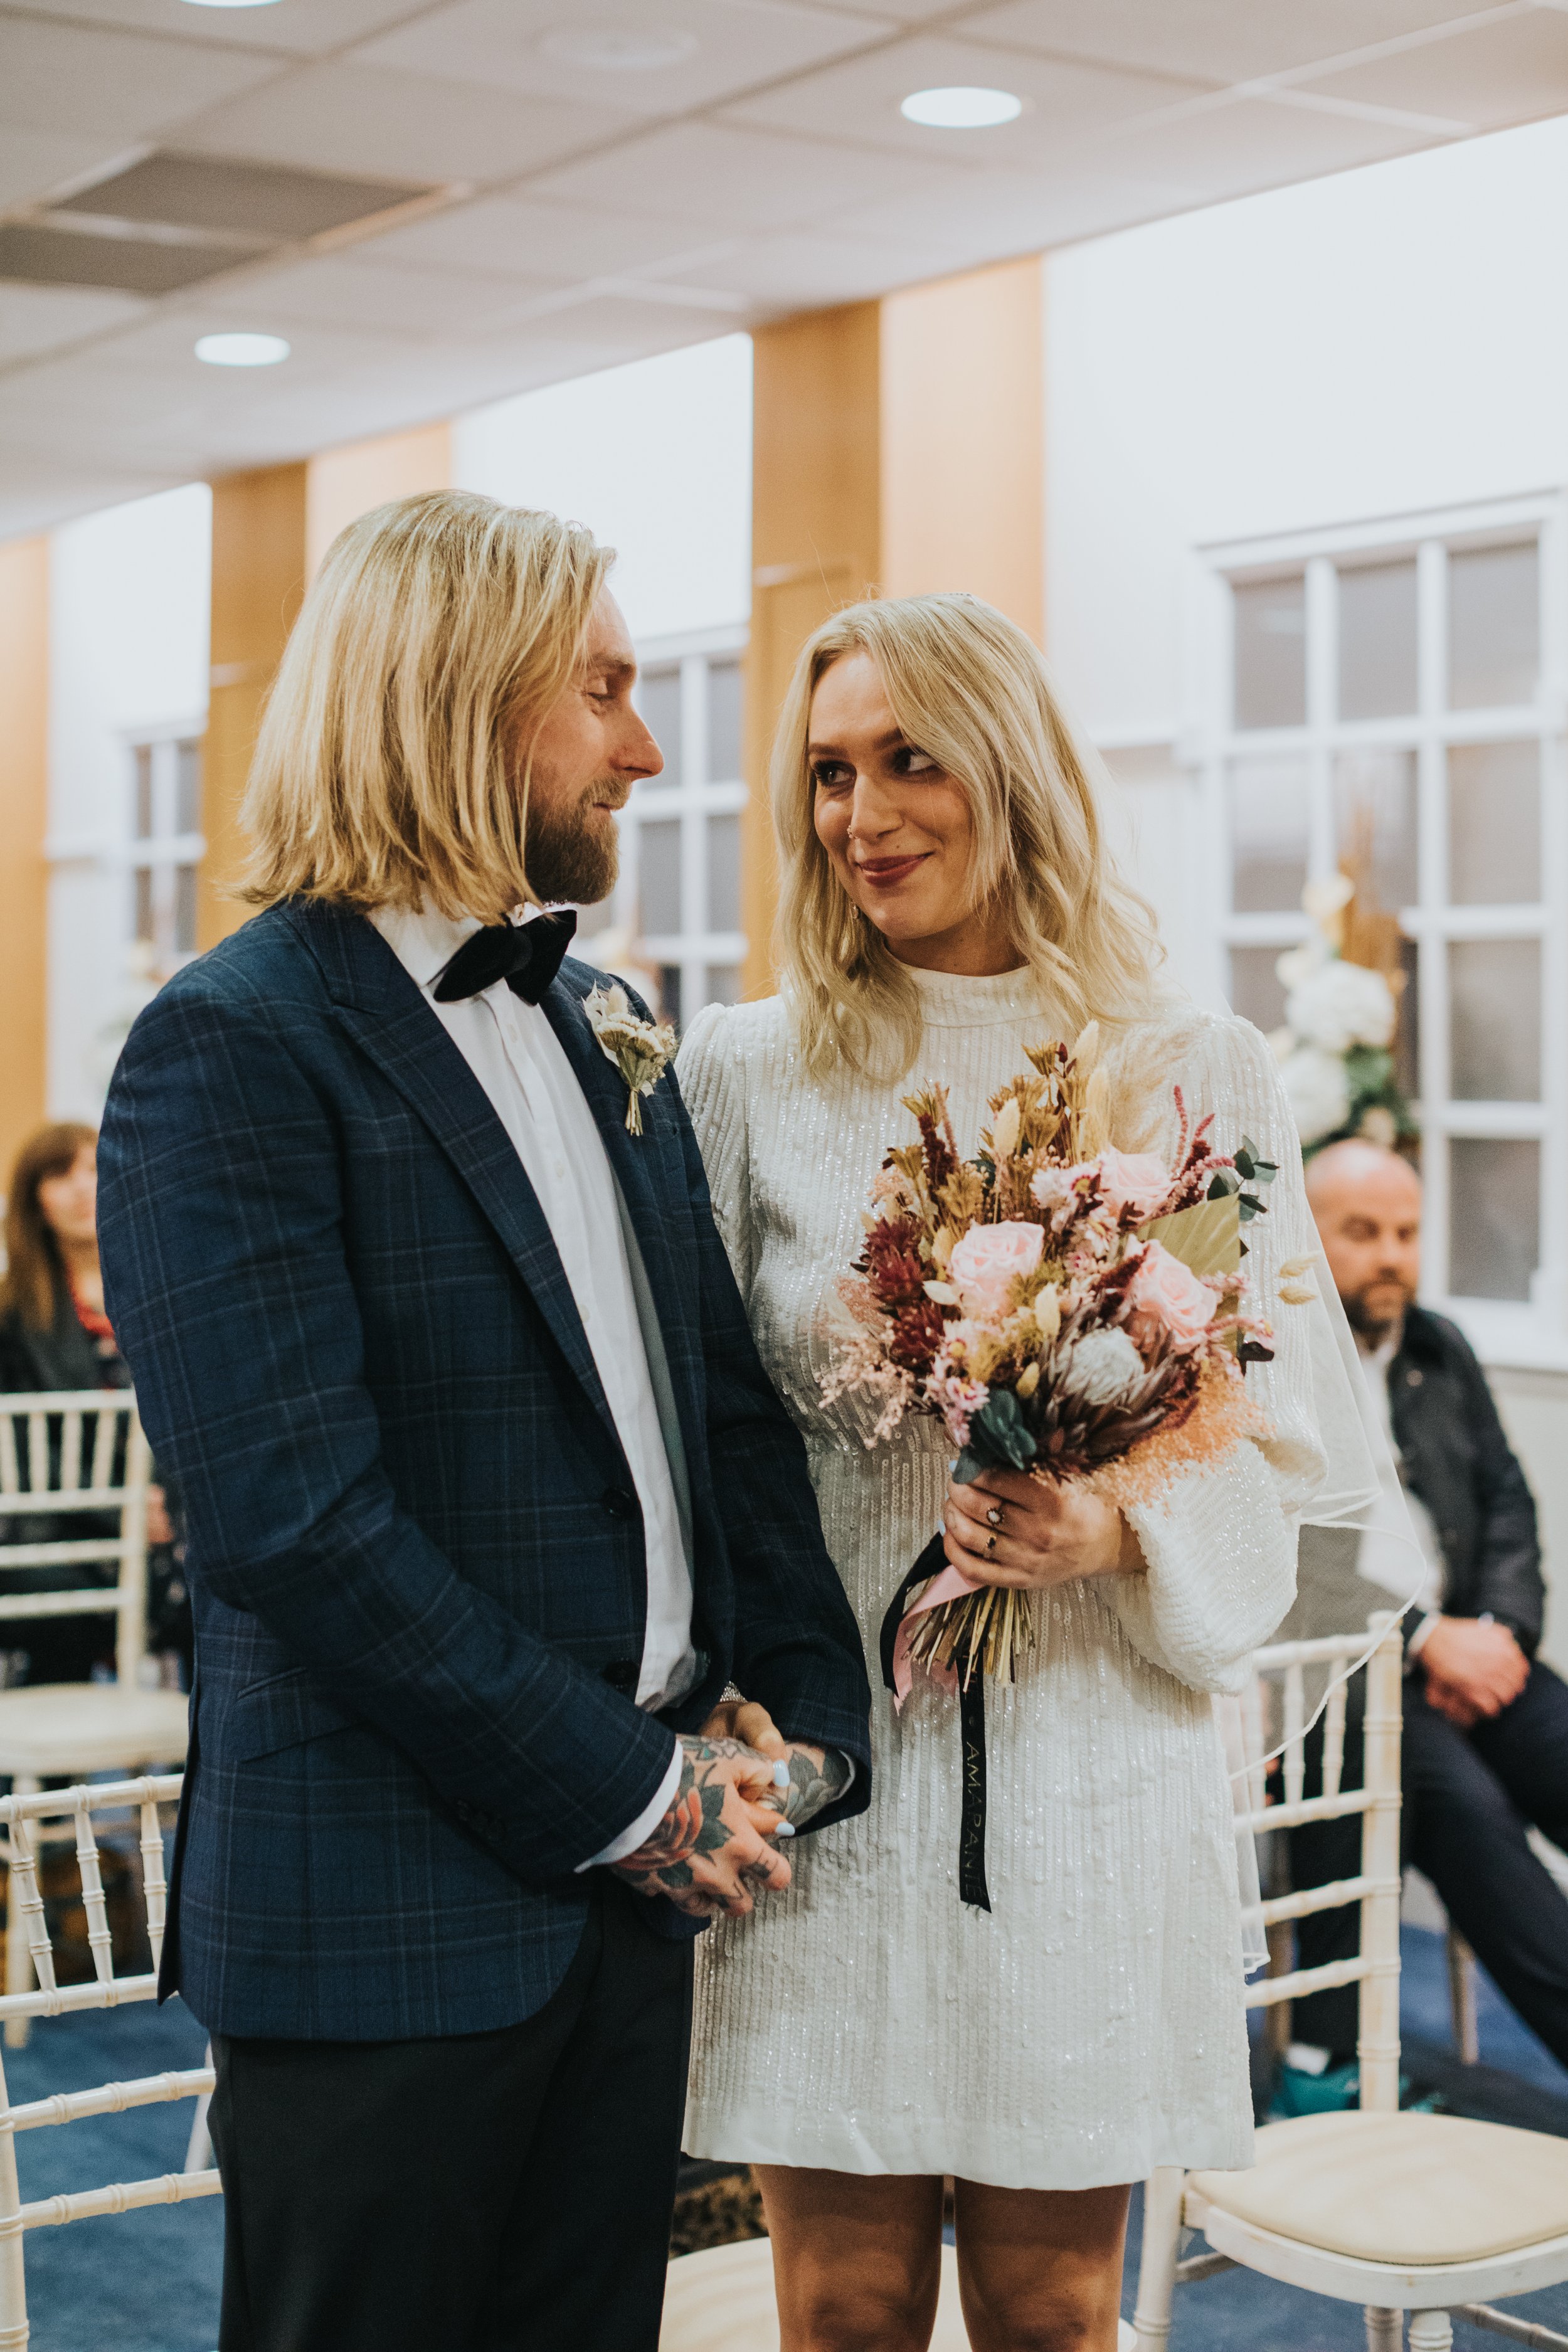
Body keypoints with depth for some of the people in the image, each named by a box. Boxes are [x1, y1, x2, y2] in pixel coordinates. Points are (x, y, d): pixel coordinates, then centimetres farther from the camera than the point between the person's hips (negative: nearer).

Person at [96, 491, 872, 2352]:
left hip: (634, 1890, 7)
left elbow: (730, 1406, 13)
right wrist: (627, 1792, -15)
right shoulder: (232, 1051, -13)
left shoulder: (599, 1031, 13)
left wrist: (815, 1716, 0)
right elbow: (297, 1523, -20)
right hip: (390, 1919, -7)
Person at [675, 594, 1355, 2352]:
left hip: (1091, 1765, 0)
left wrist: (1118, 1529, -16)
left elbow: (1275, 1446, 4)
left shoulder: (1203, 1080, 2)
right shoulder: (745, 1070, 2)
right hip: (825, 1764, 0)